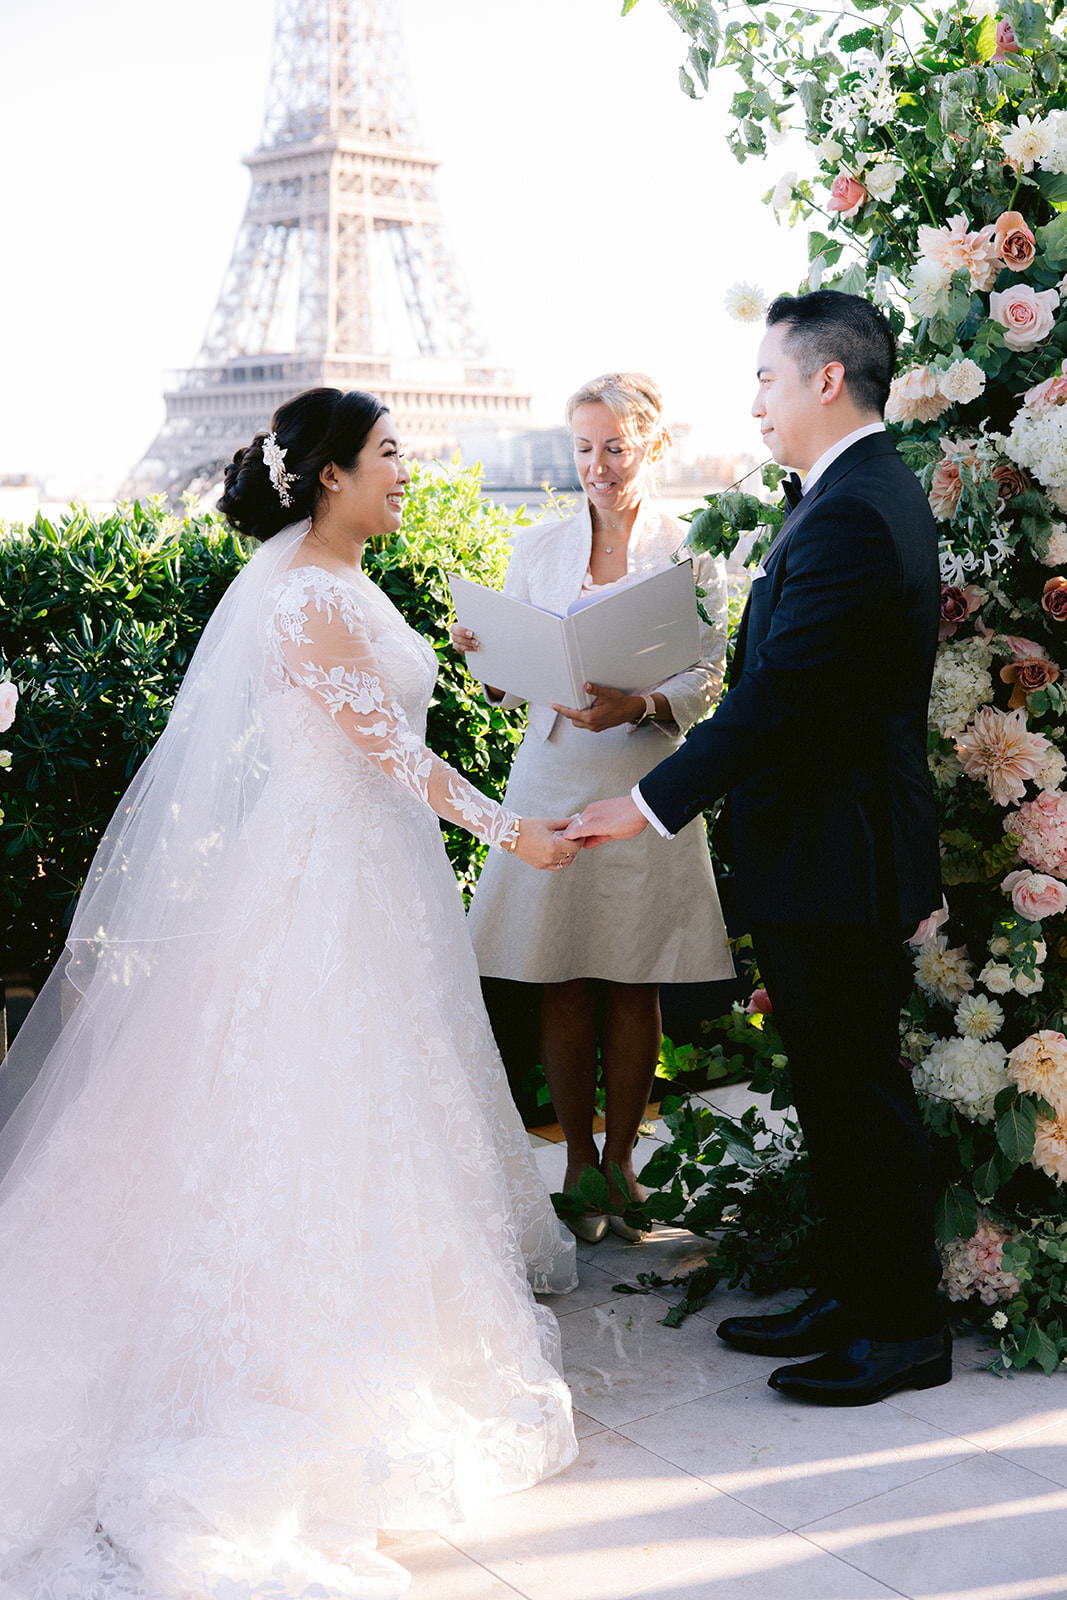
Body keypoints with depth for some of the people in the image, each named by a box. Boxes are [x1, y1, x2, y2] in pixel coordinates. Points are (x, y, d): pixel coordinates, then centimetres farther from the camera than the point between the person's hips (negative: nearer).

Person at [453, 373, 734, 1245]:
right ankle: (578, 1160, 18)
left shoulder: (690, 550, 4)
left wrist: (639, 706, -22)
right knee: (563, 984, 3)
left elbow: (707, 677, -3)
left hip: (646, 780, -1)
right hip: (554, 778, 1)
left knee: (634, 984, 5)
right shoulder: (537, 547, 9)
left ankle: (620, 1156, 21)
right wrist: (486, 658, -13)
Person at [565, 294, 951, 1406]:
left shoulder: (852, 514, -20)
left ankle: (902, 1330, 16)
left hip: (834, 857, -10)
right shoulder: (868, 494, 15)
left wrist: (651, 804, -20)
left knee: (860, 1092, 1)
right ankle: (851, 1299, 30)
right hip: (824, 850, 10)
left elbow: (776, 697, -24)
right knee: (836, 1087, 17)